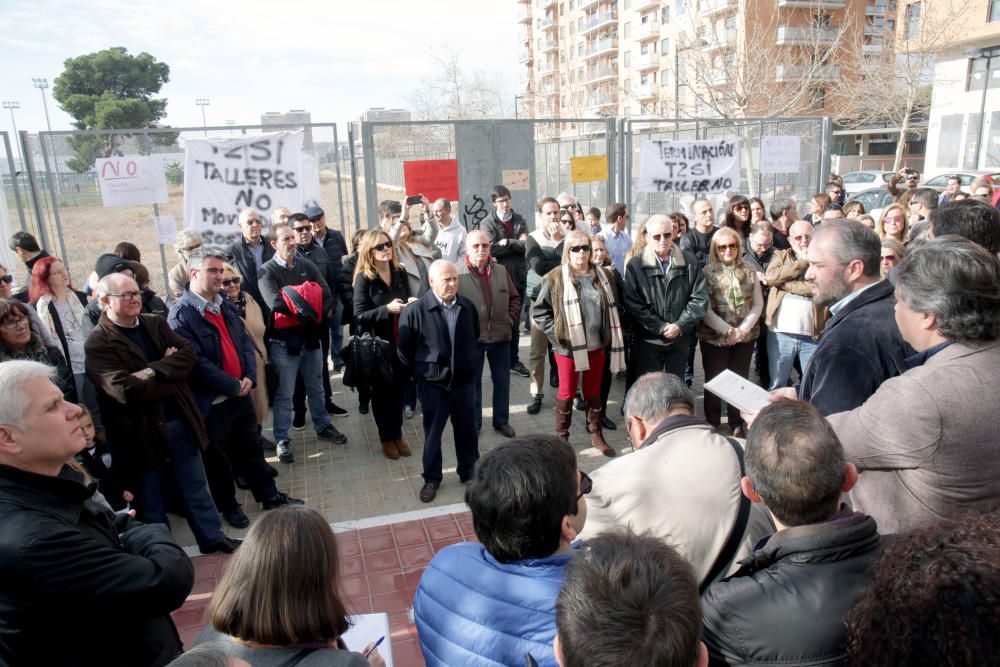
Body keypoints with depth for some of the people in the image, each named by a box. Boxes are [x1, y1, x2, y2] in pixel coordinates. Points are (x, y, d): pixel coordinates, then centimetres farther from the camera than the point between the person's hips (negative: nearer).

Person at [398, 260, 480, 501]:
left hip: (464, 380, 3)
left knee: (467, 429, 15)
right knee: (432, 432, 11)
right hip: (432, 382, -3)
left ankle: (469, 472, 34)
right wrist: (419, 372, 3)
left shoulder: (468, 307, -2)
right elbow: (404, 349, -5)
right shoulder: (415, 310, -15)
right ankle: (431, 479, 27)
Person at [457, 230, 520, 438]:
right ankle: (473, 423, 25)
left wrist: (510, 319, 1)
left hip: (500, 336, 3)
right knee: (473, 382, 11)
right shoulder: (458, 274, -10)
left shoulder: (501, 271, 2)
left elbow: (514, 298, 12)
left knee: (502, 380, 13)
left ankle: (501, 420, 29)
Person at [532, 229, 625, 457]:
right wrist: (555, 333, -12)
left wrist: (611, 337, 5)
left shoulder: (605, 276, 4)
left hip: (596, 346, 3)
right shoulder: (556, 278, -8)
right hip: (567, 347, -3)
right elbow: (540, 310, -4)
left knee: (594, 393, 15)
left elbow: (613, 309, 12)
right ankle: (562, 437, 22)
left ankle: (597, 435, 28)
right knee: (567, 393, 8)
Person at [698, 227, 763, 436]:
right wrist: (728, 331, -14)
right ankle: (712, 423, 24)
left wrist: (743, 329, -8)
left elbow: (758, 303, 5)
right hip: (714, 337, -3)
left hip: (745, 336, 3)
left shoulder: (748, 270, 5)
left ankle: (737, 424, 24)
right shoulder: (707, 272, -5)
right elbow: (705, 309, -10)